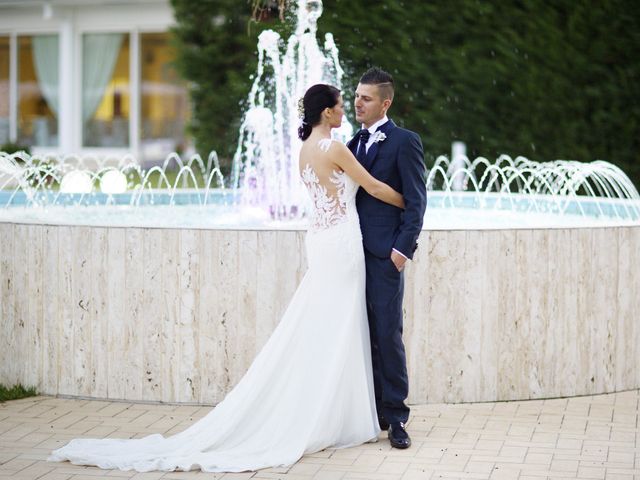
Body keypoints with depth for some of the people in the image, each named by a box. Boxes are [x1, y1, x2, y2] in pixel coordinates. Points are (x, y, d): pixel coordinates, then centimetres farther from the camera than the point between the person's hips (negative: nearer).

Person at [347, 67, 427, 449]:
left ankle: (396, 418, 1)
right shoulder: (355, 144, 17)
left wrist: (403, 247, -15)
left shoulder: (404, 141, -4)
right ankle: (373, 412, 16)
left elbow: (417, 200, -8)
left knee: (388, 335, -6)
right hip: (356, 252, 7)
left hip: (385, 255, -6)